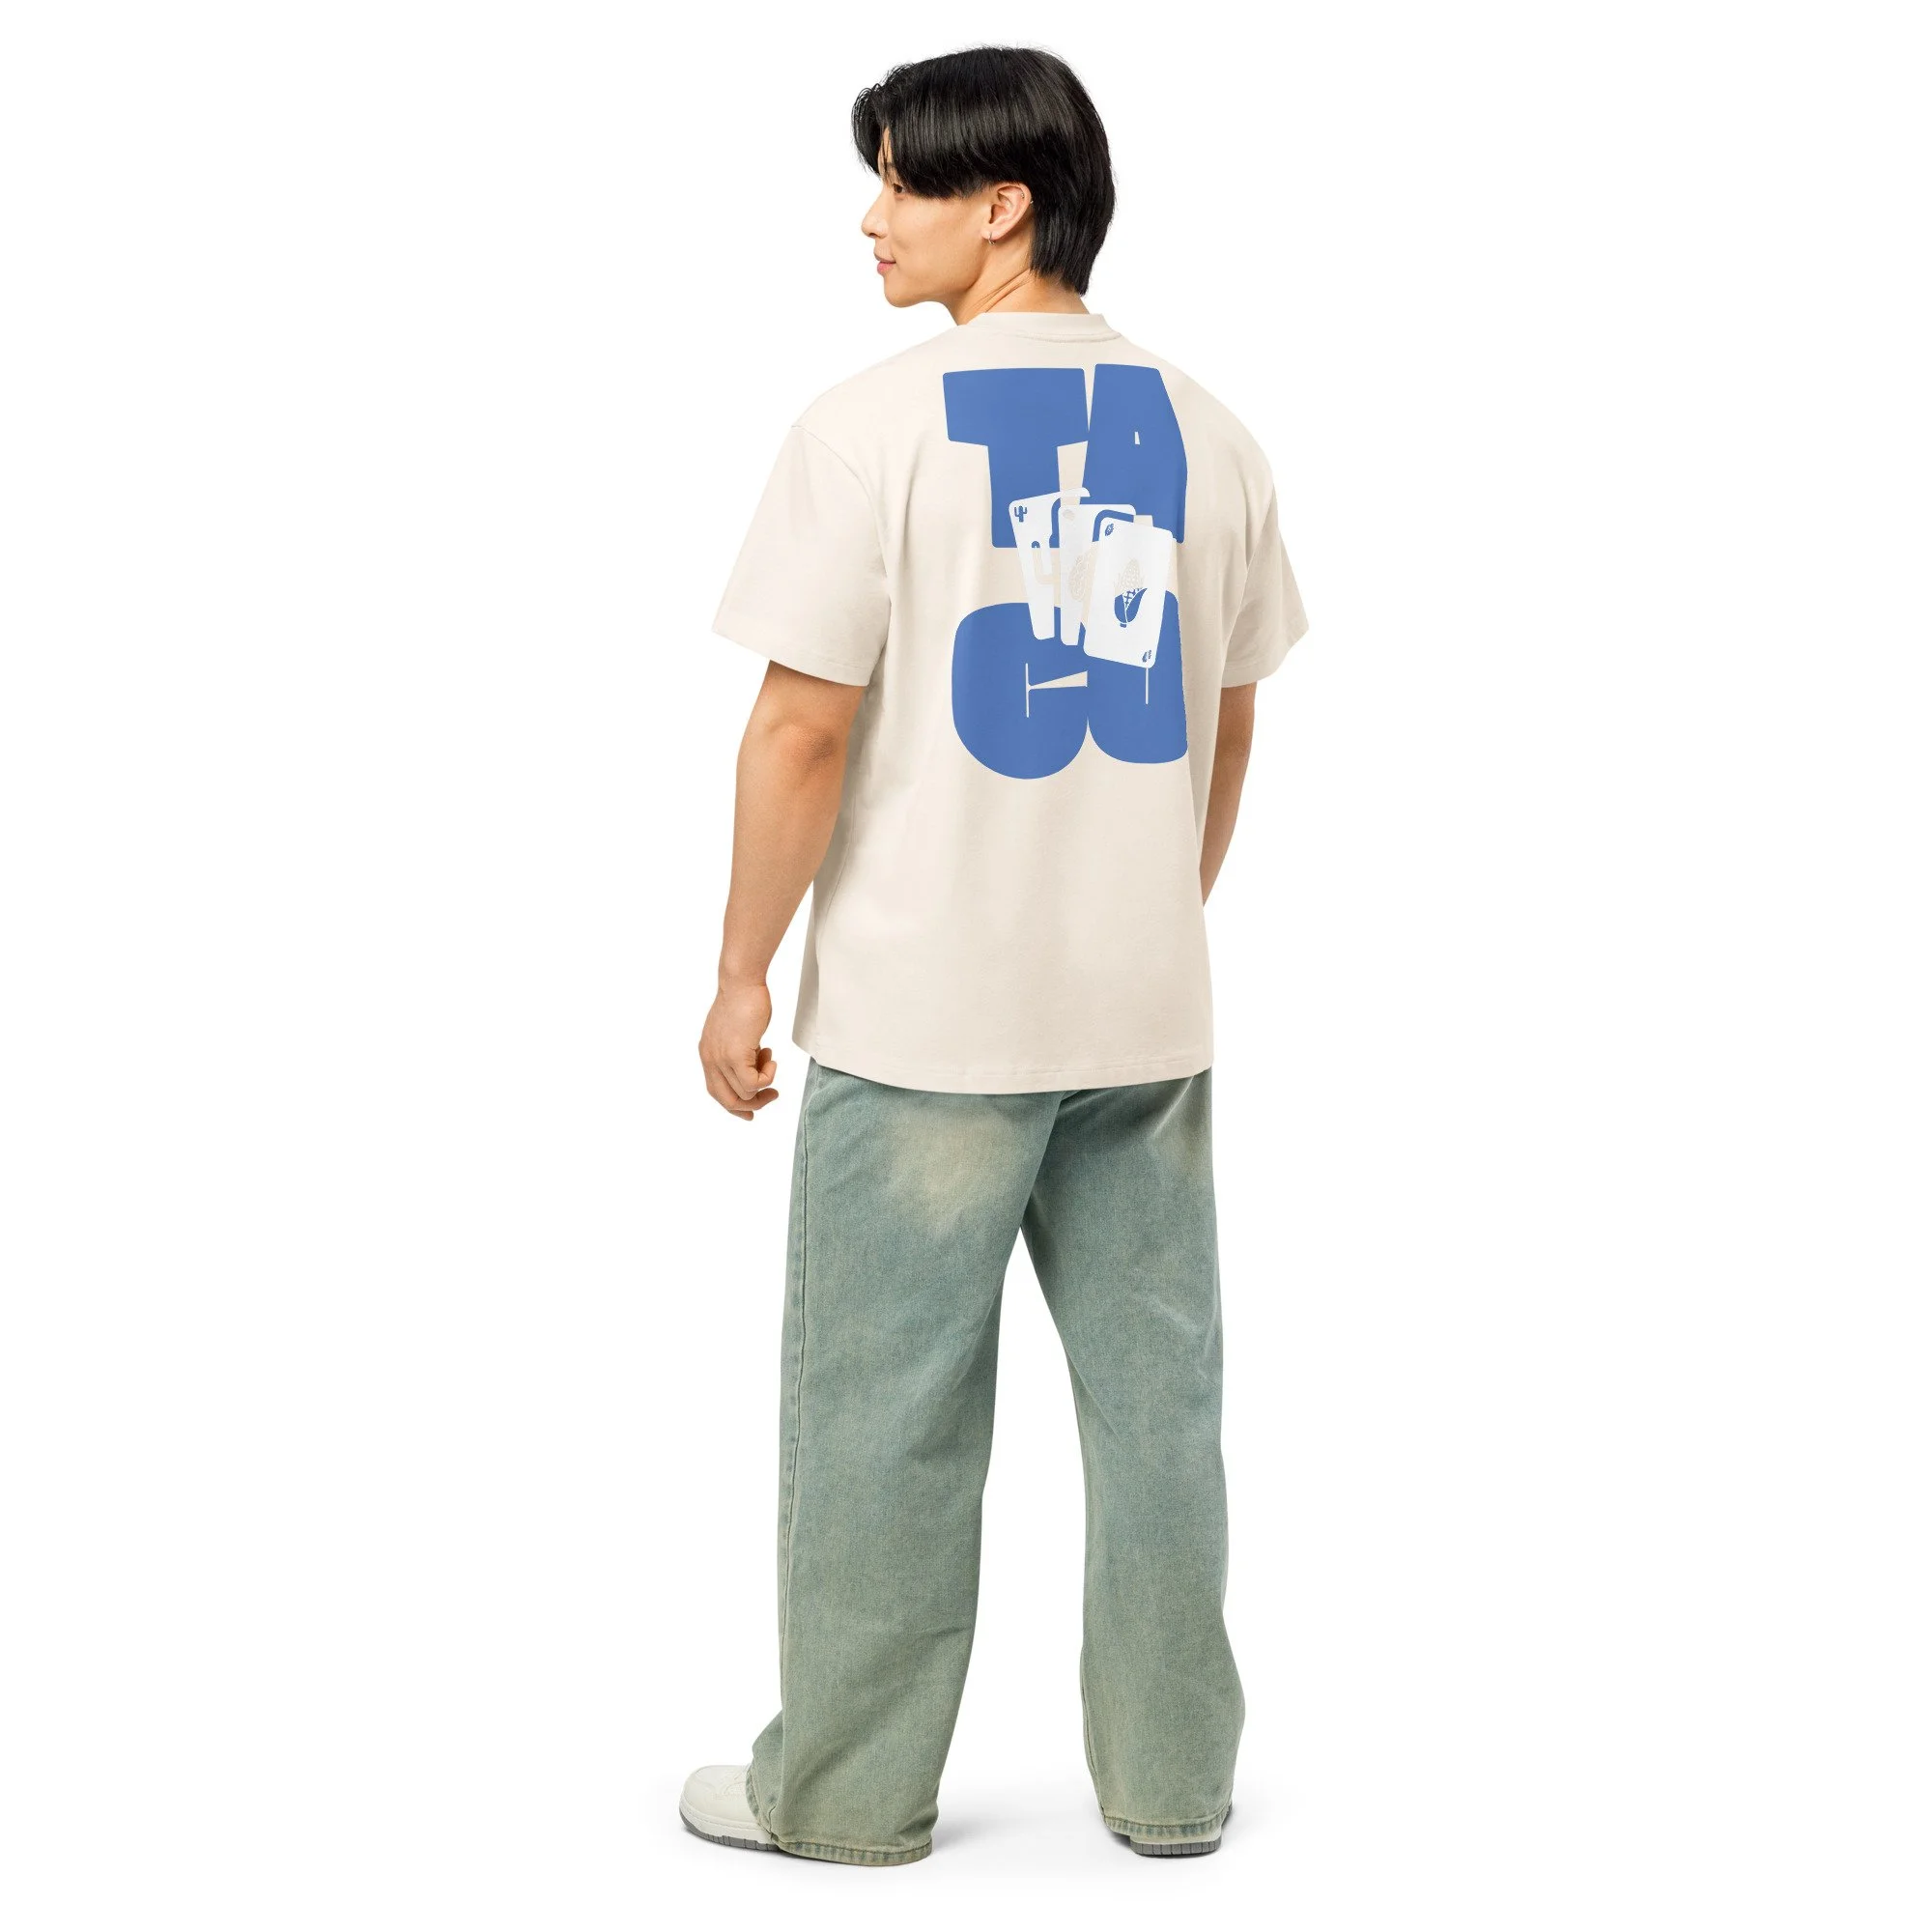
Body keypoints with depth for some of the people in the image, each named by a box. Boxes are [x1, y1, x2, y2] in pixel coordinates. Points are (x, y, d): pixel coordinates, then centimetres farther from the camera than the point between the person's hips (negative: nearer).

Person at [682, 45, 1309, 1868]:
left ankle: (848, 1788, 19)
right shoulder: (1204, 433, 5)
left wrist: (741, 971, -4)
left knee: (883, 1411, 7)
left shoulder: (875, 424, -12)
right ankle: (1172, 1777, 23)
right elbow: (1227, 727, 12)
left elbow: (805, 726, -13)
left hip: (923, 1013, -5)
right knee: (1156, 1390, 13)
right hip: (1148, 1009, 5)